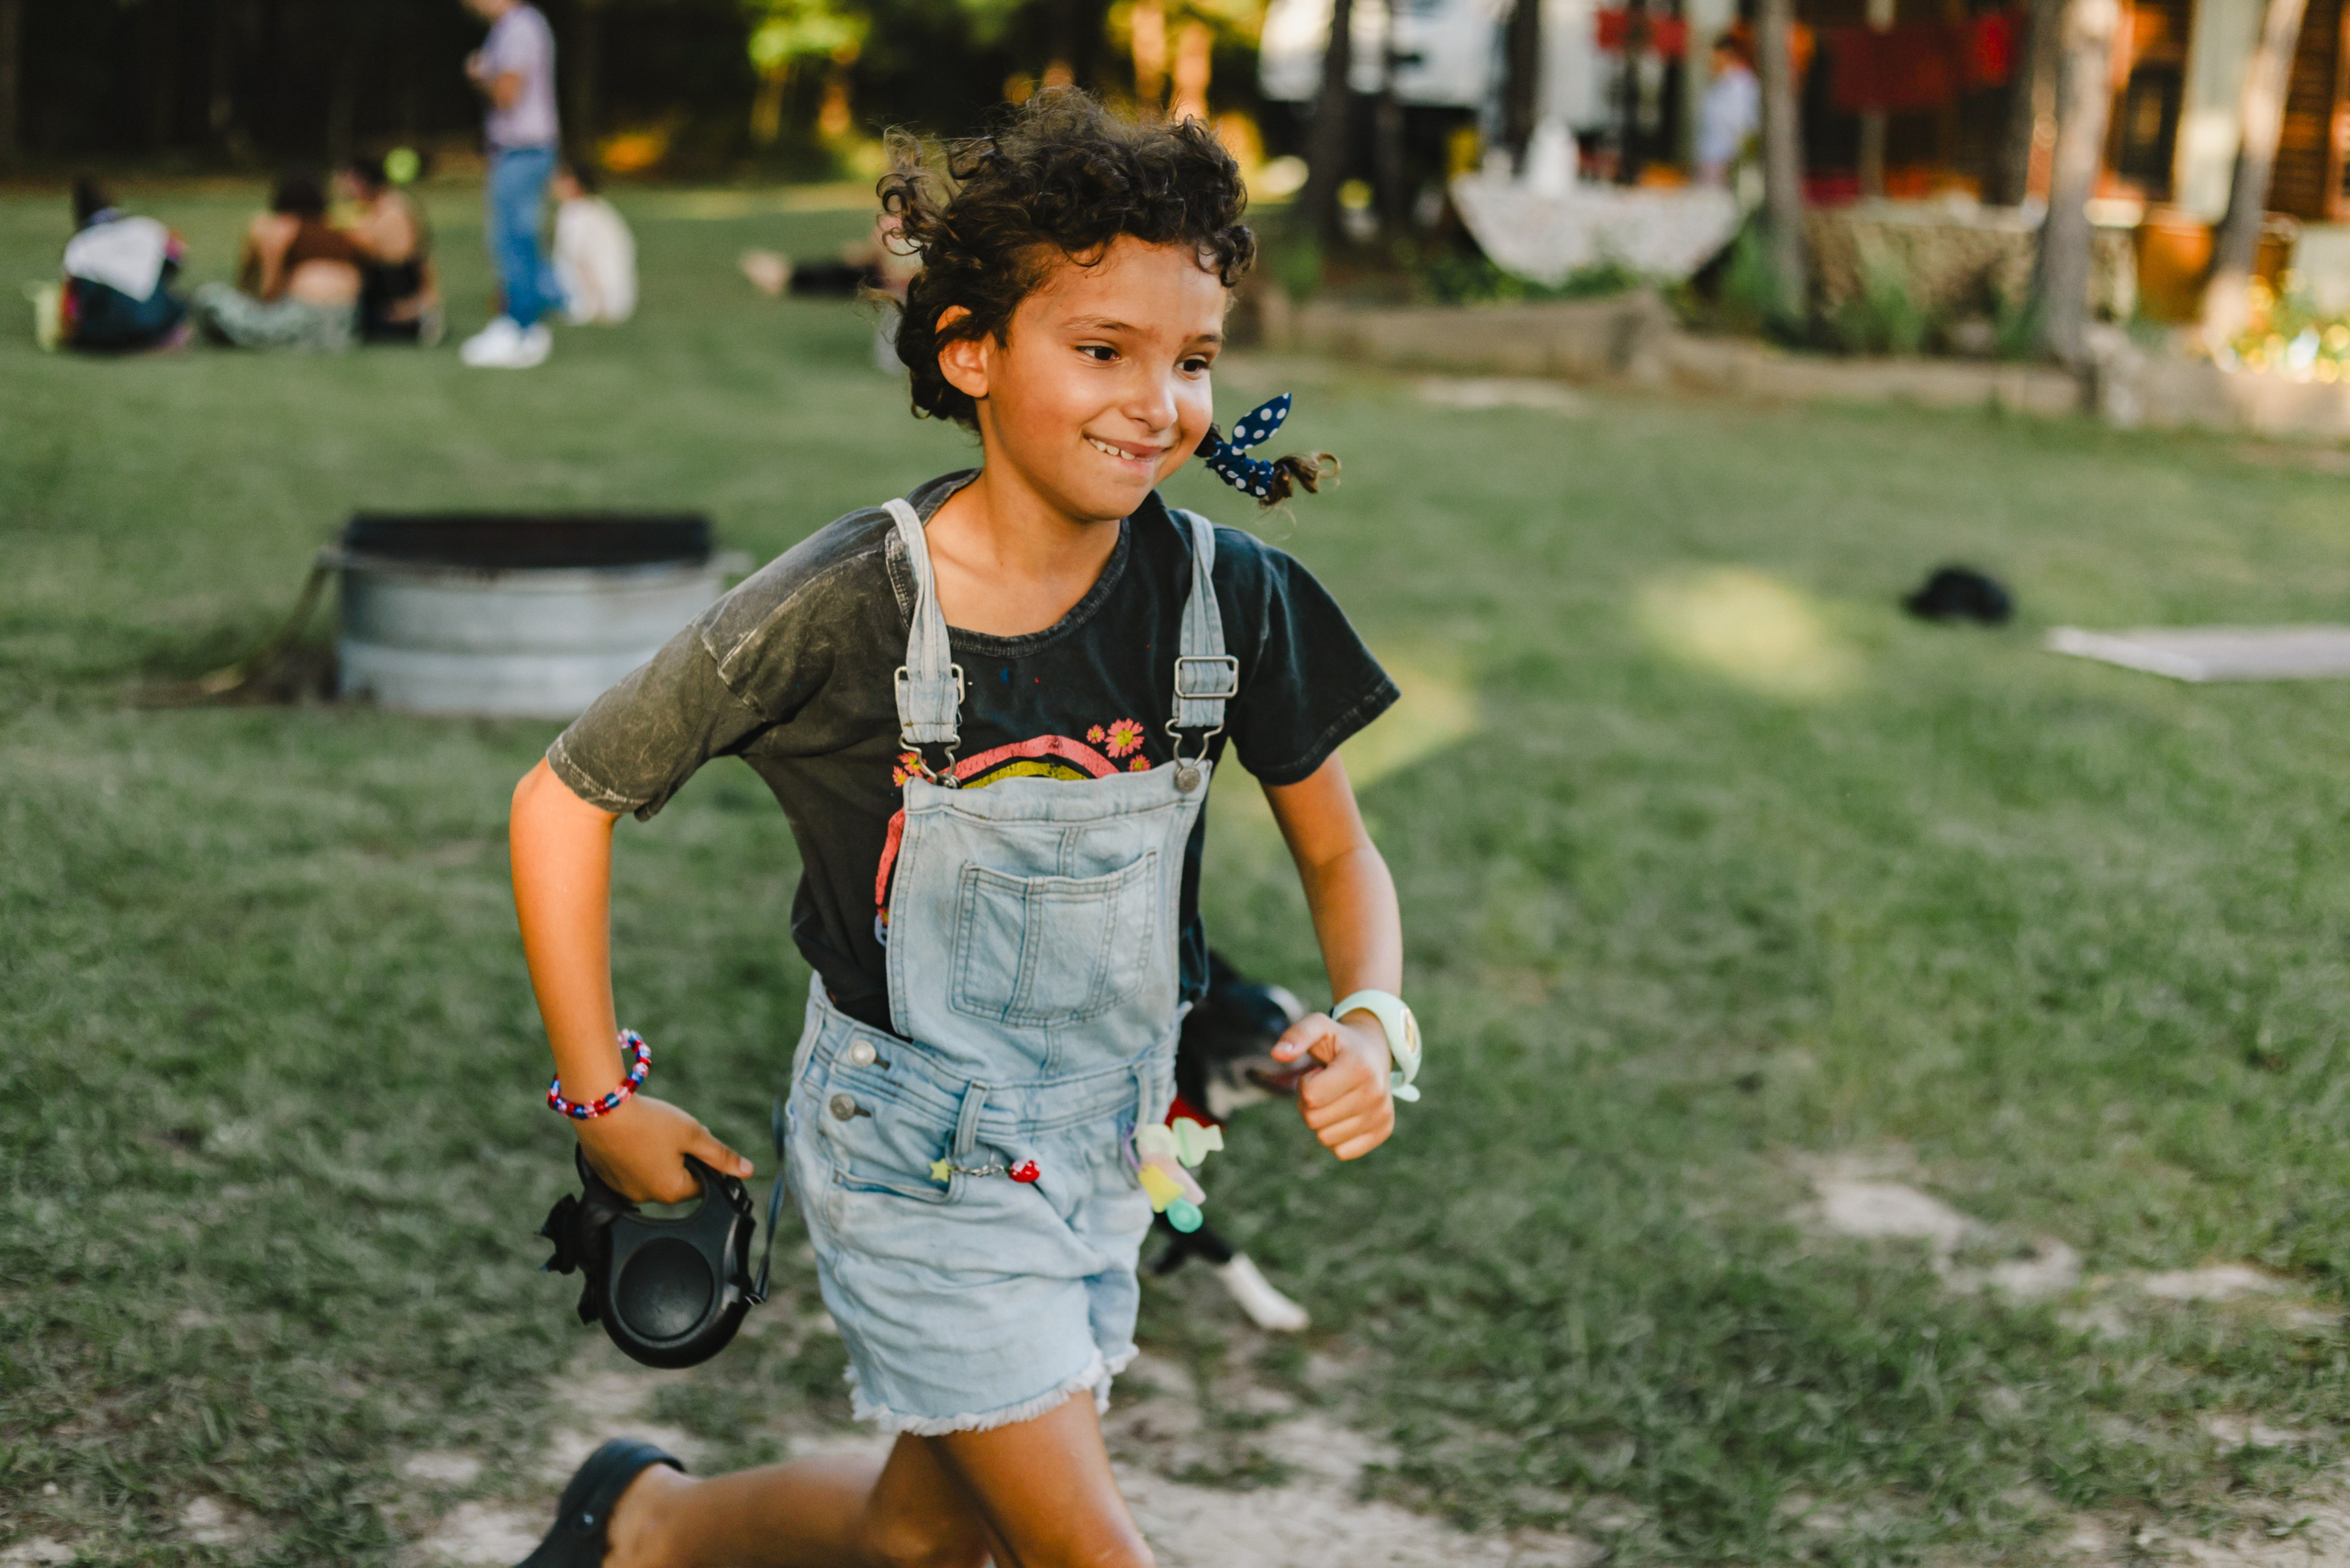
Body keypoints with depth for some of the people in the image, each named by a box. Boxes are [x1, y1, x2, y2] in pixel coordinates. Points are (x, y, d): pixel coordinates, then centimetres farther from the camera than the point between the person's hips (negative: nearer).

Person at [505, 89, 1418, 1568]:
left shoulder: (1230, 599, -13)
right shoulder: (846, 609, -23)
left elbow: (1339, 853, 2)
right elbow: (564, 801, -12)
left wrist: (1374, 1021, -18)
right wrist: (604, 1099, -9)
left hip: (1104, 1145, 5)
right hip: (915, 1150, -5)